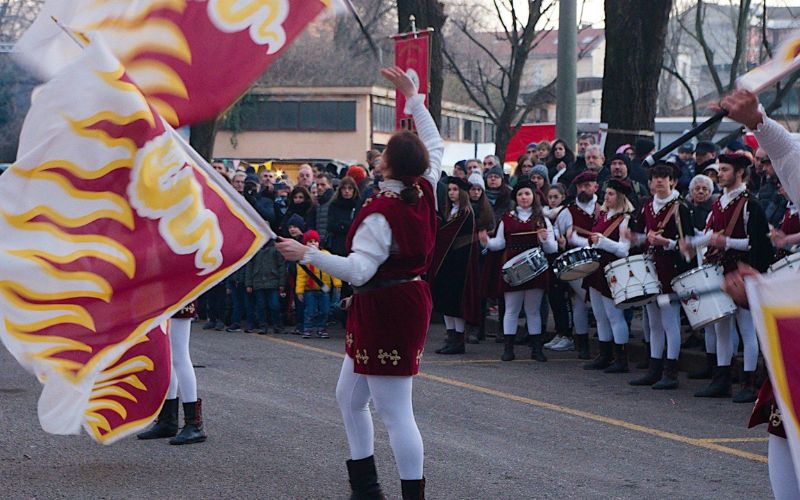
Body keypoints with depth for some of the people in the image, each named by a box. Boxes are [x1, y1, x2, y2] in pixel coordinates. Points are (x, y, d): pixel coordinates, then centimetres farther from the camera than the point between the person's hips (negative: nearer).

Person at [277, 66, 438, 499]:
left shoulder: (382, 212, -22)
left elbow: (359, 269, -28)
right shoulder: (424, 192, 2)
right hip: (409, 299, 10)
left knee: (395, 412, -7)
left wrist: (306, 254, -28)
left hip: (388, 310, -10)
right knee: (350, 397, 19)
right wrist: (413, 97, 26)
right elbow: (435, 145, 20)